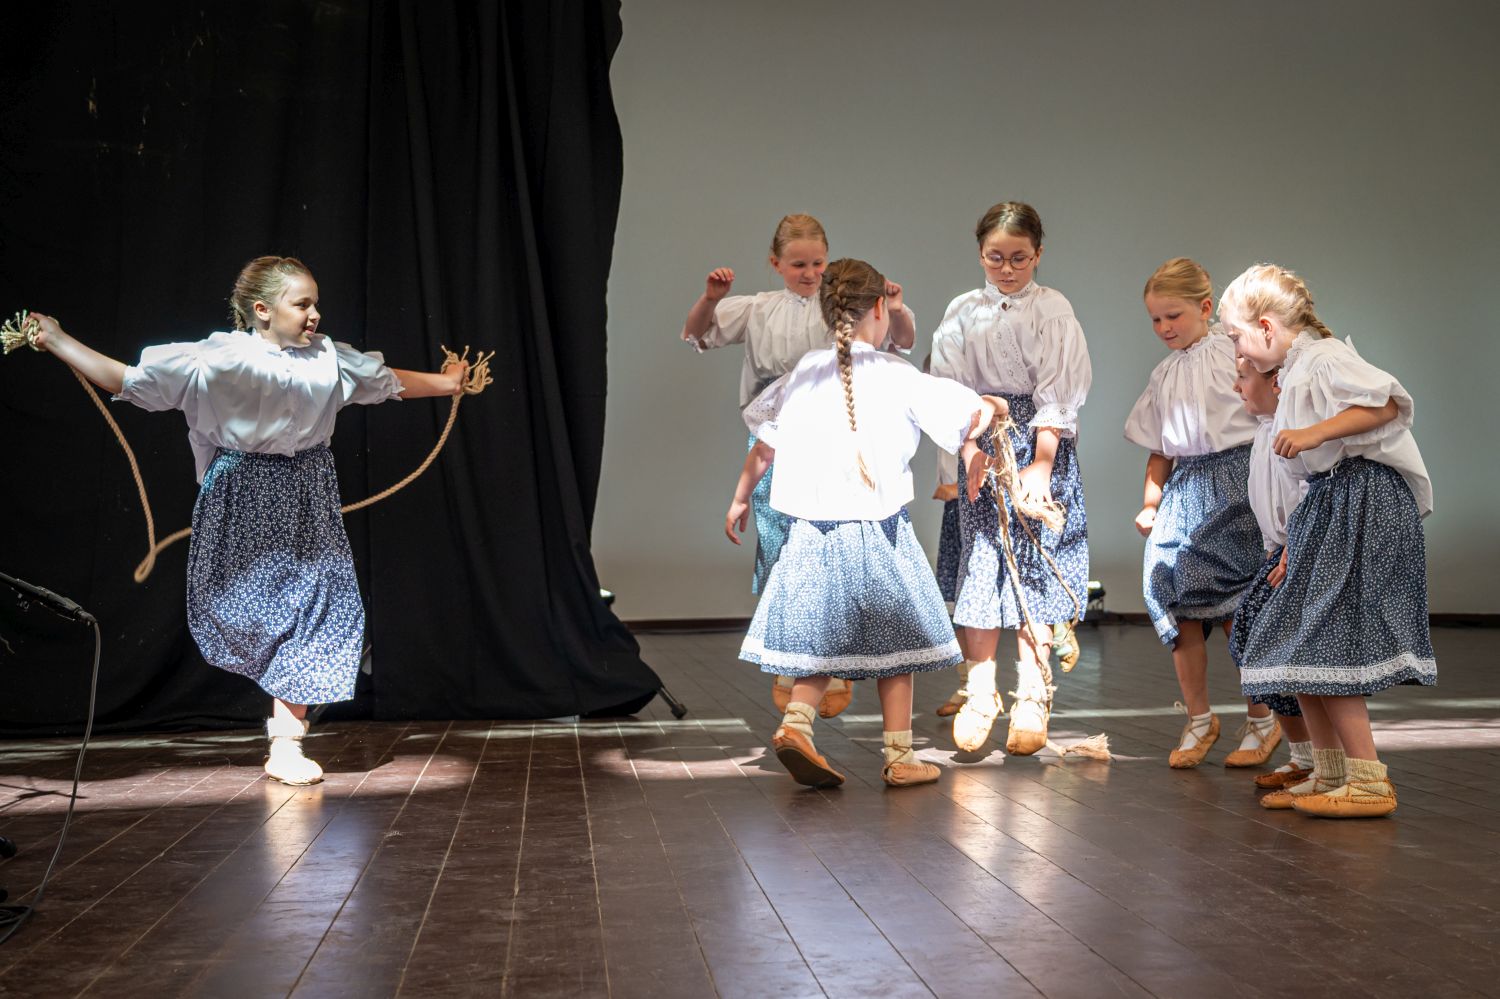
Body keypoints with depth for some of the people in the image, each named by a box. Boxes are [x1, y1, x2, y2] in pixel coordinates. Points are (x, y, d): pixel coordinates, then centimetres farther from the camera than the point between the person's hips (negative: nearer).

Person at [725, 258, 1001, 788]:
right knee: (892, 644, 9)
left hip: (811, 529, 4)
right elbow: (972, 418, -5)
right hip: (876, 530, -4)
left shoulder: (804, 372, 4)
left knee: (824, 639, 15)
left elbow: (764, 447, 9)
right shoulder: (897, 377, -8)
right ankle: (899, 757, 13)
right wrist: (993, 407, 18)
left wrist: (740, 500, 22)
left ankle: (796, 722, -5)